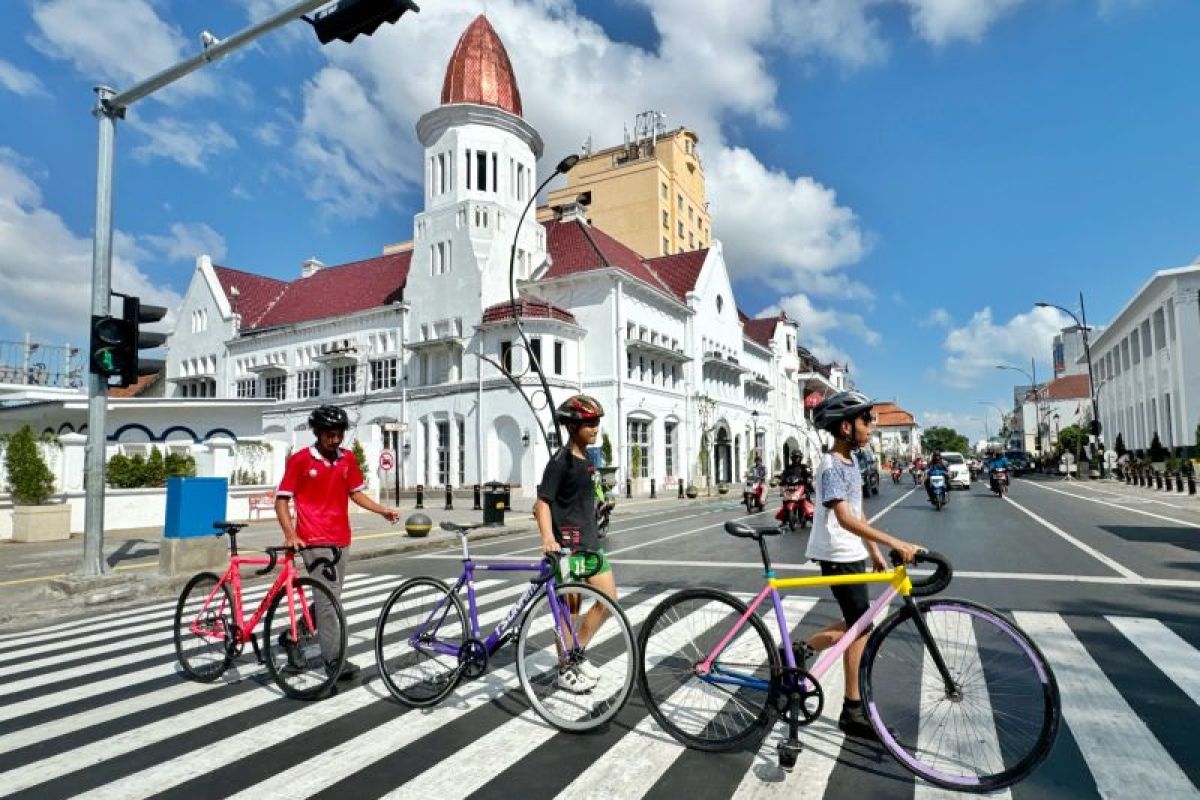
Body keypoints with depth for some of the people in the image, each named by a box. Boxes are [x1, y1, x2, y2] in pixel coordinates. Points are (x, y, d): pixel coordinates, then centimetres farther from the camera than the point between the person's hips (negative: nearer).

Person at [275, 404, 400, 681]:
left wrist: (382, 510, 2)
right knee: (328, 597, -7)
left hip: (341, 539, 6)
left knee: (330, 597, 15)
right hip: (315, 541, -6)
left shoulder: (348, 459, 5)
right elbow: (281, 500, -6)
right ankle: (334, 660, 0)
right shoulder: (300, 460, -8)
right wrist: (290, 535, -19)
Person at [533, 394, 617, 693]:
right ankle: (565, 670, 18)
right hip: (567, 544, -8)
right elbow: (543, 501, -19)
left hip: (590, 542, 8)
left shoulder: (587, 459, 12)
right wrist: (547, 537, -32)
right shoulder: (561, 461, -14)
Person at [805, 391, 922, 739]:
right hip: (838, 557, -9)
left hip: (852, 555, 9)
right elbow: (845, 519, -31)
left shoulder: (850, 463, 10)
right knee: (861, 628, -1)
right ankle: (854, 712, 12)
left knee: (856, 625, 14)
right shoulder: (831, 466, -20)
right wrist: (895, 543, -37)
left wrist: (874, 552, 16)